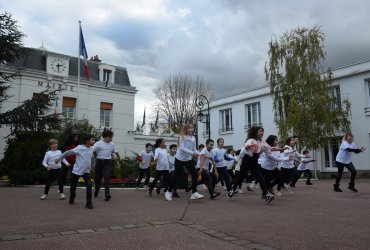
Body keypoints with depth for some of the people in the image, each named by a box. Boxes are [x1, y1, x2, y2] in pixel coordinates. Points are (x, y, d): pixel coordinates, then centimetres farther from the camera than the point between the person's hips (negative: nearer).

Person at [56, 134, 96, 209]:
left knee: (89, 186, -15)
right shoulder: (79, 148, -19)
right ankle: (71, 199, 42)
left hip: (86, 171, 3)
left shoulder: (91, 149, 0)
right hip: (76, 171, -3)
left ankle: (89, 203, -6)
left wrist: (92, 166, 25)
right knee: (73, 187, 12)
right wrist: (59, 159, -11)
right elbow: (68, 153, -14)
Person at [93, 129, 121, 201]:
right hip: (99, 162, -1)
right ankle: (96, 191, 36)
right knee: (98, 177, 11)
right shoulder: (98, 144, -8)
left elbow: (116, 152, 19)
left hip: (108, 162, 1)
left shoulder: (112, 145, 5)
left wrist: (119, 159, 30)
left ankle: (107, 194, -19)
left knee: (107, 177, -13)